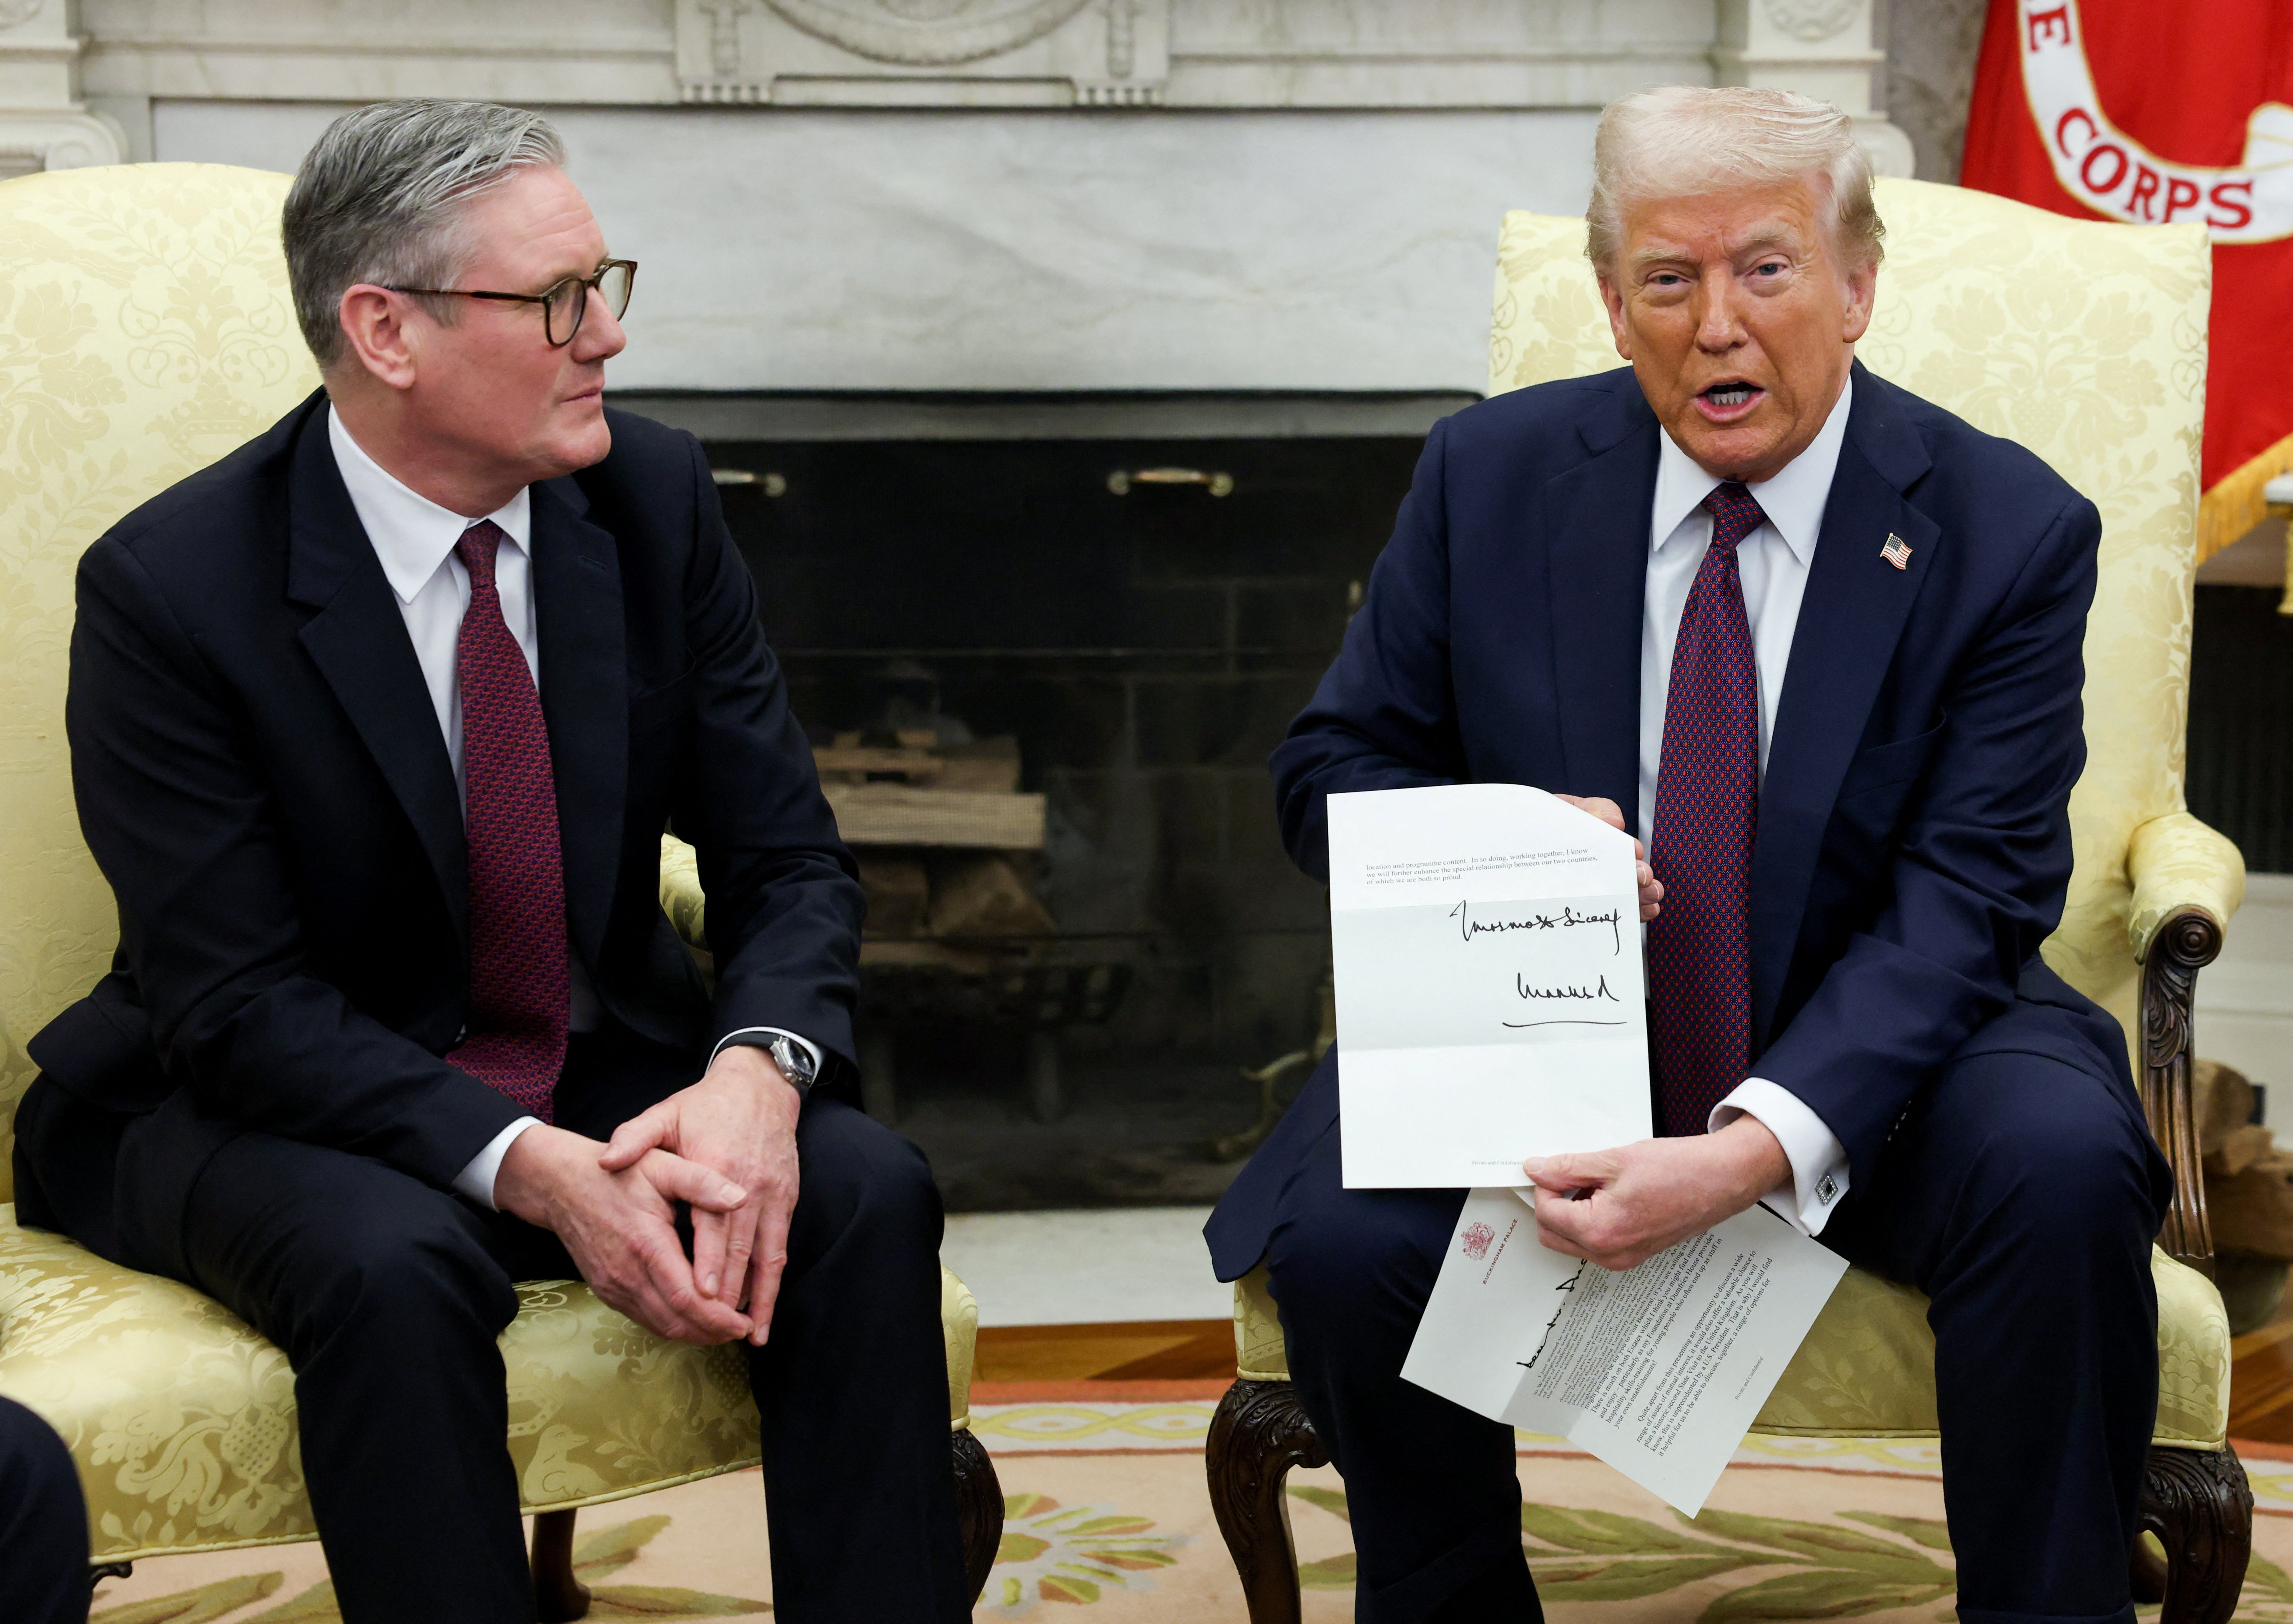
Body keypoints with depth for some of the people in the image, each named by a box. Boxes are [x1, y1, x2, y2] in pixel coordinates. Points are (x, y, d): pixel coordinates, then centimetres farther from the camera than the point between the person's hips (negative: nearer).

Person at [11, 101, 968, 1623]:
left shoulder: (655, 500, -5)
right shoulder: (171, 586, -18)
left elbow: (788, 860, -2)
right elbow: (240, 1004, -19)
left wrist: (755, 1069, -25)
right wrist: (534, 1169, -32)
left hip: (607, 1067, 4)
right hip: (262, 1100, -4)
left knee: (867, 1193, -22)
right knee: (391, 1267, -36)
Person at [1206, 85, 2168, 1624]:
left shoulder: (2010, 530, -8)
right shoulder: (1493, 473, -2)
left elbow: (1966, 902, -15)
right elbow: (1333, 769, 6)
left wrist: (1756, 1149, -32)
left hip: (1872, 1042, -1)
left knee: (2061, 1167, -32)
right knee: (1339, 1235, -27)